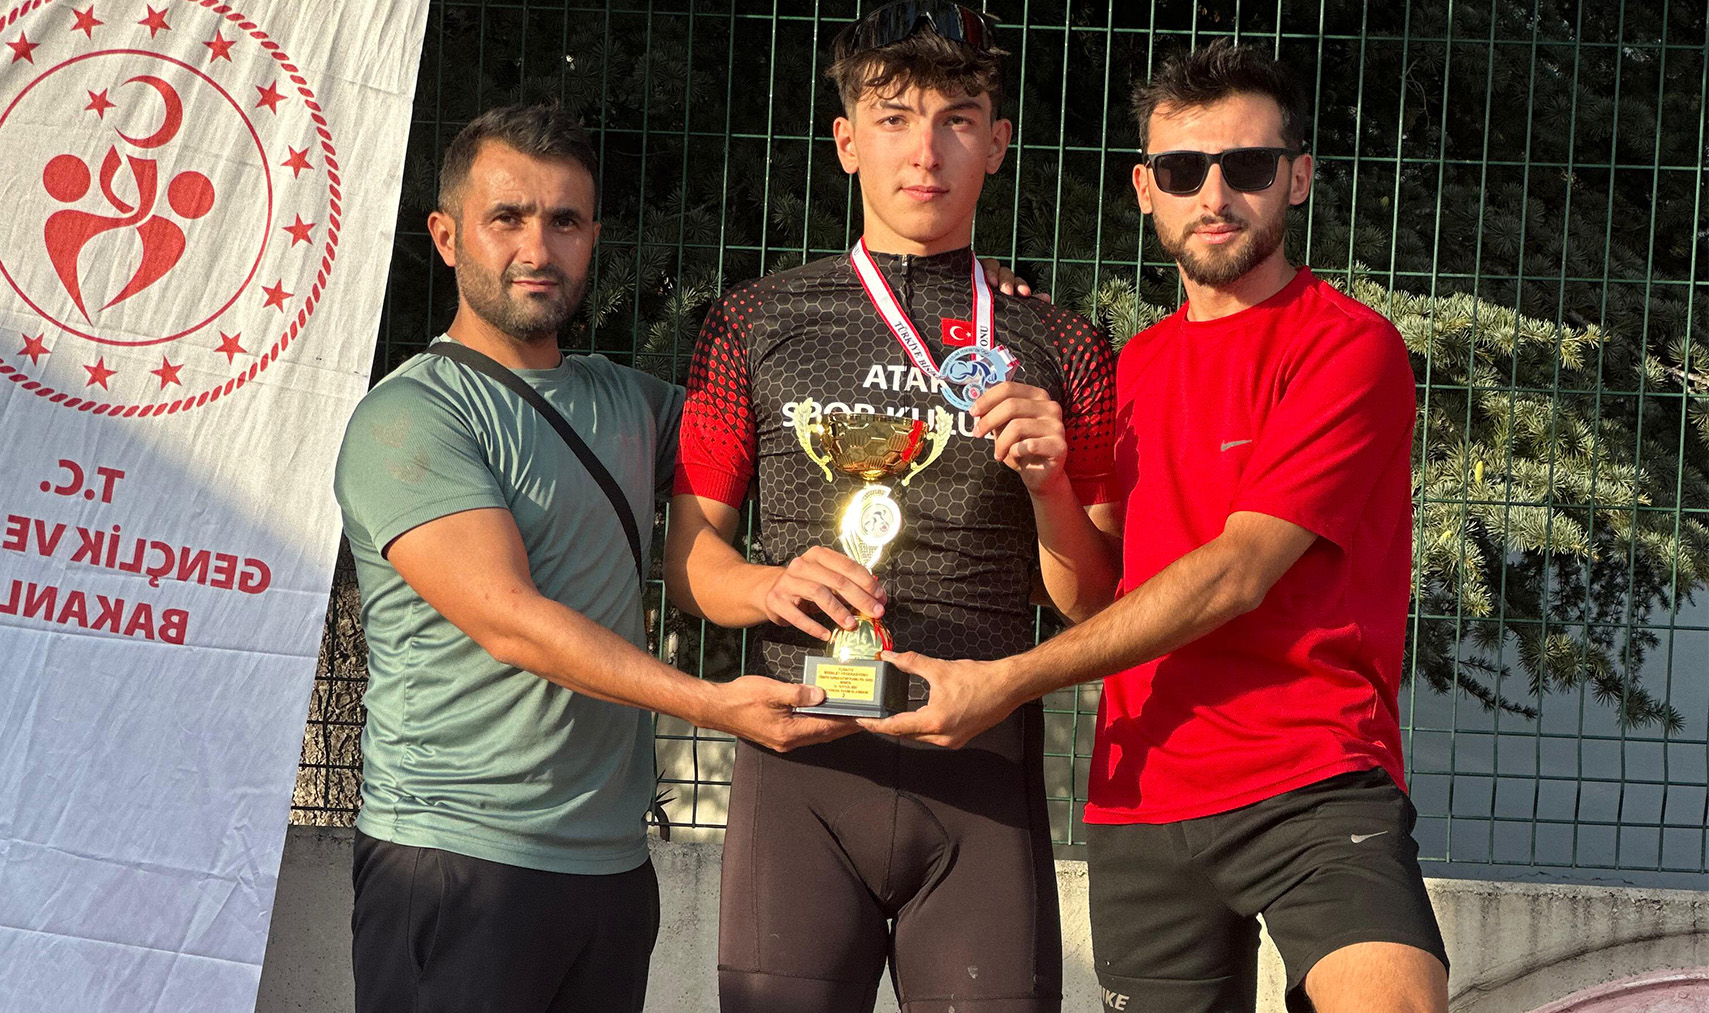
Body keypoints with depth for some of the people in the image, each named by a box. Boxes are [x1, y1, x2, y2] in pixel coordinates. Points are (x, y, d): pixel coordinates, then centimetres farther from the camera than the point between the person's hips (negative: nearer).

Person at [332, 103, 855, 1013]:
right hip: (457, 863, -6)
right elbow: (508, 620, -16)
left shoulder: (626, 401, 16)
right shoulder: (408, 417, -7)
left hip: (613, 863, 7)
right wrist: (713, 704, -24)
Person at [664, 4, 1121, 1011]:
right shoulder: (758, 324, 10)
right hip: (801, 762, 0)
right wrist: (773, 585, -10)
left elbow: (1097, 608, 11)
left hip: (985, 775, 0)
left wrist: (1050, 484, -8)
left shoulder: (1061, 349, 11)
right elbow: (690, 553, 11)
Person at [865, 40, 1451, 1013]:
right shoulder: (1130, 371, 18)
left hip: (1312, 784, -6)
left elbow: (1235, 572, -13)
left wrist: (1008, 682, -12)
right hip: (1141, 804, 6)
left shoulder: (1351, 346, -5)